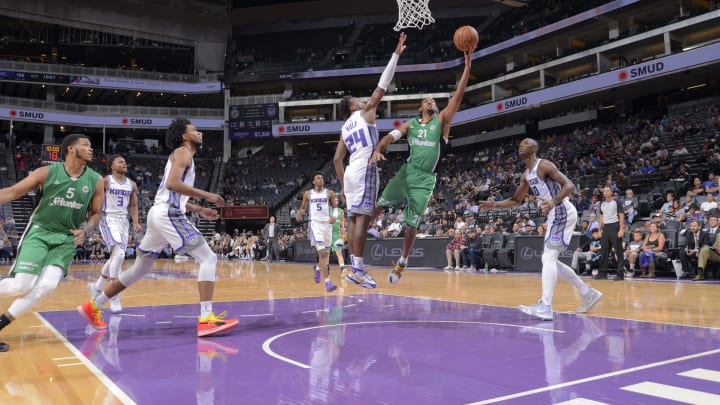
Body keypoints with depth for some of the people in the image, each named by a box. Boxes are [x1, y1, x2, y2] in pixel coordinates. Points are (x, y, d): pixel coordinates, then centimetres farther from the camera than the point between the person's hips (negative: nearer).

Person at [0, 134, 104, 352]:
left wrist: (85, 230, -11)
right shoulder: (47, 172, -7)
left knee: (47, 285, -18)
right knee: (21, 286, -15)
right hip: (39, 231, -2)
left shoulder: (95, 180, -1)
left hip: (66, 239, 2)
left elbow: (96, 213, 8)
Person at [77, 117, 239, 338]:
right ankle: (206, 319, -21)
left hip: (159, 213, 10)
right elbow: (172, 183, -22)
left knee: (140, 268, 19)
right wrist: (205, 195, -19)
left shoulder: (181, 156, 26)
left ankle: (93, 306, 28)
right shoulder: (182, 153, -3)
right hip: (168, 214, -10)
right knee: (208, 259, -13)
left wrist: (199, 210, 24)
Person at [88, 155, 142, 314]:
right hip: (109, 220, -7)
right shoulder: (105, 181, -5)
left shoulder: (132, 185, 11)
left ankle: (97, 287, 36)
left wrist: (136, 222, 1)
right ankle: (114, 296, -16)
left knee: (115, 258, 14)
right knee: (119, 254, -22)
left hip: (123, 221, 7)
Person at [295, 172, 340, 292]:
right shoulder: (308, 194, 7)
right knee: (322, 252, -19)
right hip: (314, 224, -3)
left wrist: (334, 216, -14)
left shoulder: (329, 193, 6)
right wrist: (299, 213, -5)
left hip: (327, 224, 3)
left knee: (326, 253, 14)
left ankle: (317, 268, 48)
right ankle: (327, 282, -23)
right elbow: (303, 208, 17)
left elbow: (336, 208, 6)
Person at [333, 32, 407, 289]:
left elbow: (337, 159, 19)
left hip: (351, 173, 9)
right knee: (362, 219, -11)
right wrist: (396, 54, 2)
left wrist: (343, 186, 22)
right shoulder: (364, 112, 4)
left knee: (354, 219, 7)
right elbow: (382, 86, -1)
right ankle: (358, 270, -13)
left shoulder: (345, 128, 23)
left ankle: (354, 268, 8)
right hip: (365, 170, -8)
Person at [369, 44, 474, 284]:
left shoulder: (442, 120, 4)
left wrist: (468, 65, -12)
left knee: (412, 224, 3)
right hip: (407, 172, 2)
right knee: (379, 206, -2)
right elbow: (390, 137, -2)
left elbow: (458, 95, -5)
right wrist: (378, 150, -25)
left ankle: (402, 263, 21)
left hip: (426, 179, -2)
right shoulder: (411, 124, 10)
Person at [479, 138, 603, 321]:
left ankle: (545, 307, -24)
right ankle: (589, 293, 23)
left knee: (548, 257, -18)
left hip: (562, 213, -10)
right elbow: (516, 200, 24)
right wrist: (495, 205, 9)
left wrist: (554, 202, -37)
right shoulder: (526, 175, 15)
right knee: (550, 259, 14)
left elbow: (569, 185, -21)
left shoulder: (544, 165, -13)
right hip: (555, 215, 10)